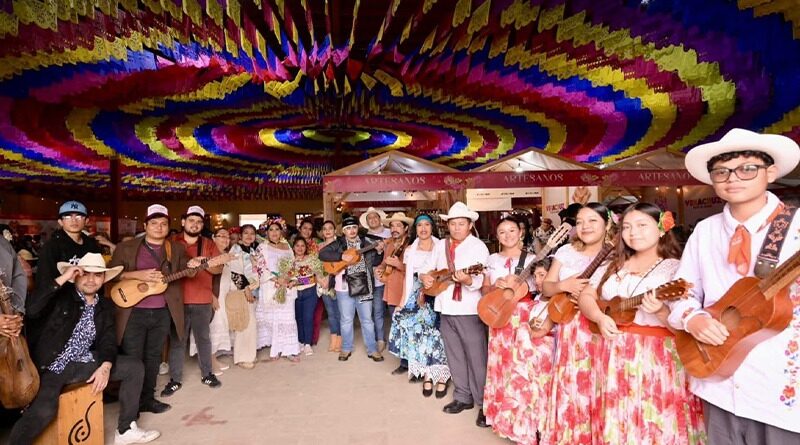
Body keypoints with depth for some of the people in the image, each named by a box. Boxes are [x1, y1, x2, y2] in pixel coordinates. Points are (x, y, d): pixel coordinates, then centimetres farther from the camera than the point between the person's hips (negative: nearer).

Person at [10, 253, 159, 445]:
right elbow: (30, 310, -24)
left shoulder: (105, 306, 10)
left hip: (82, 364, 5)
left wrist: (105, 366, -15)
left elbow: (108, 341, 4)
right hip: (50, 366, -5)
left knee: (135, 366, -5)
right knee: (43, 411, -32)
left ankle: (126, 430, 4)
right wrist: (62, 279, -21)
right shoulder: (61, 296, -4)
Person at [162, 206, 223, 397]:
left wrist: (204, 263, -18)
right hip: (177, 300, -1)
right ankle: (175, 379, 19)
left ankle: (207, 374, 25)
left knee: (203, 338, 12)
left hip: (203, 301, 1)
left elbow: (219, 268, 0)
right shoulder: (171, 242, 4)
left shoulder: (208, 244, 6)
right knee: (177, 340, 7)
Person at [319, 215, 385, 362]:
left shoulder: (365, 243, 7)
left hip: (364, 286, 2)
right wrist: (341, 256, -21)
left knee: (367, 319, 9)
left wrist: (379, 251, -12)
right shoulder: (338, 243, 0)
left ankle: (372, 349, 20)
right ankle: (346, 348, 27)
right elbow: (322, 254, -13)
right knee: (346, 320, 10)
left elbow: (375, 262, 7)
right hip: (344, 288, -1)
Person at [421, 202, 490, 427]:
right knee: (454, 356, 16)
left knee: (477, 357, 0)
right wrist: (425, 276, 0)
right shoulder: (440, 246, 11)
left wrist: (469, 281, -37)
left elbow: (482, 280, -17)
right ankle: (463, 397, 30)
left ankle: (484, 403, 14)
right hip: (446, 309, 6)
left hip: (469, 310, -6)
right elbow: (429, 268, 21)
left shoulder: (478, 247, -8)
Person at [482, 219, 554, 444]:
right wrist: (497, 285, -11)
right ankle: (500, 412, 25)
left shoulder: (531, 259, -2)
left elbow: (539, 288, -3)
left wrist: (518, 284, -19)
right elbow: (485, 290, 10)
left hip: (524, 318, -3)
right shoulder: (493, 259, 8)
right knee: (501, 363, 8)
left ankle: (523, 416, 13)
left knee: (522, 366, -3)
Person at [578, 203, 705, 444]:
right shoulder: (612, 266, 12)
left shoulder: (675, 269, -3)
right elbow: (585, 296, 8)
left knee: (654, 425, 2)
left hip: (656, 358, -4)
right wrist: (600, 318, -9)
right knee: (613, 424, 11)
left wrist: (661, 312, -28)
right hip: (612, 357, 4)